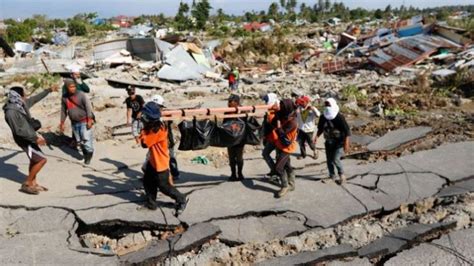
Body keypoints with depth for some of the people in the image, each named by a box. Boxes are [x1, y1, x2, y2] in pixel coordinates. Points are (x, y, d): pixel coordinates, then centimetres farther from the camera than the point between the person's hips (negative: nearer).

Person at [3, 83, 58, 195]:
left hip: (30, 135, 9)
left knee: (34, 160, 17)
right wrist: (35, 138, -26)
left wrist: (49, 90, 24)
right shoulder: (11, 112, -27)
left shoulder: (21, 104, -1)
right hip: (25, 139, -9)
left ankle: (33, 183, 30)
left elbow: (35, 98, 16)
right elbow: (18, 130, -28)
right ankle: (26, 184, 2)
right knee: (42, 159, -9)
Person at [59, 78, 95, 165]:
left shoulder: (81, 94, -11)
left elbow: (88, 107, -13)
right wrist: (62, 123, 12)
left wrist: (90, 120, -19)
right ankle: (85, 155, 25)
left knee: (86, 139, -8)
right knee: (79, 140, 11)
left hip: (84, 121, -5)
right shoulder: (64, 97, 2)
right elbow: (63, 111, 11)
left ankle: (89, 155, 7)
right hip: (74, 123, 5)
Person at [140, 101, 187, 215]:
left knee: (164, 186, 5)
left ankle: (181, 200, 21)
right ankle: (151, 203, 29)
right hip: (153, 161, 9)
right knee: (147, 181, 16)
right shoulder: (153, 126, -1)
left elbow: (144, 143, -27)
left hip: (160, 163, -9)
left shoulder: (158, 130, -30)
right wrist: (145, 127, -8)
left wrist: (144, 129, -17)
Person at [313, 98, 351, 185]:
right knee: (329, 160, 10)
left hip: (339, 142, -5)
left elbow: (347, 130, -18)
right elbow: (320, 128, 10)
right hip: (329, 142, 5)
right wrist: (317, 137, -5)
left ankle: (342, 175, 13)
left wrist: (346, 143, -22)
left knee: (335, 159, -12)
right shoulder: (323, 117, -5)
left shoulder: (339, 117, -20)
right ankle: (332, 176, 30)